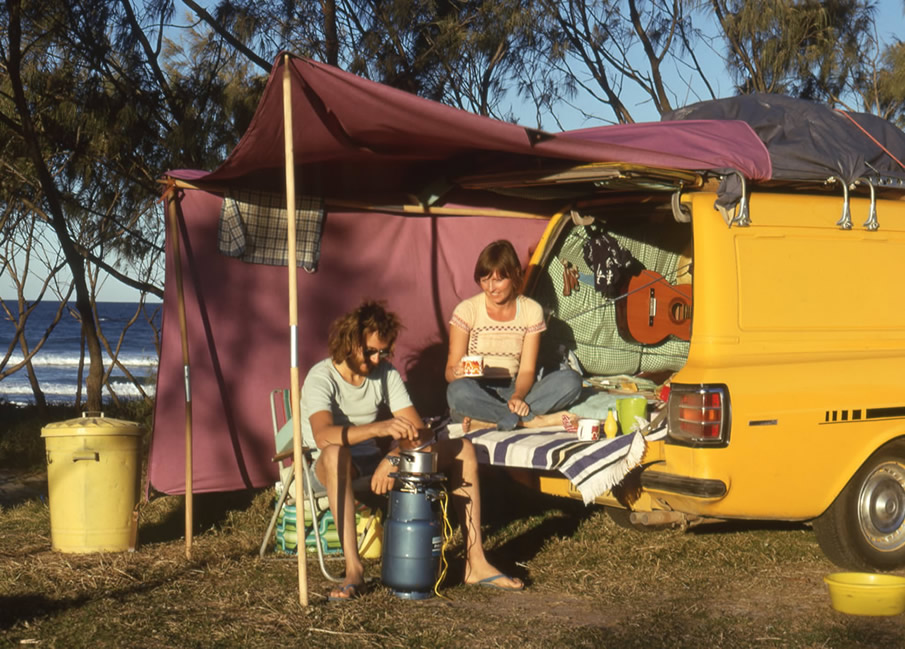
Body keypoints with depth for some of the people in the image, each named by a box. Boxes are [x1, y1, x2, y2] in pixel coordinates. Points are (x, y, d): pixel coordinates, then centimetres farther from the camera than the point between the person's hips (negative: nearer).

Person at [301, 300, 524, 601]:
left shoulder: (386, 373, 2)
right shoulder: (321, 378, -16)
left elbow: (419, 432, -6)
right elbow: (322, 435, -37)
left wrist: (394, 458, -28)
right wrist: (379, 428, -51)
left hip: (374, 463, 6)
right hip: (328, 470, -6)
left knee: (463, 450, -5)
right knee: (335, 453, -43)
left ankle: (475, 563, -10)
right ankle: (353, 568, -44)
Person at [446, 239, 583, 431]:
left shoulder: (531, 311, 3)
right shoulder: (467, 310, -4)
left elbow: (527, 370, -2)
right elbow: (450, 371, -4)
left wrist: (518, 396, -24)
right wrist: (457, 373, -29)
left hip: (512, 390, 3)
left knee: (571, 380, -23)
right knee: (459, 391, -39)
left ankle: (485, 419, -30)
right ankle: (532, 420, -26)